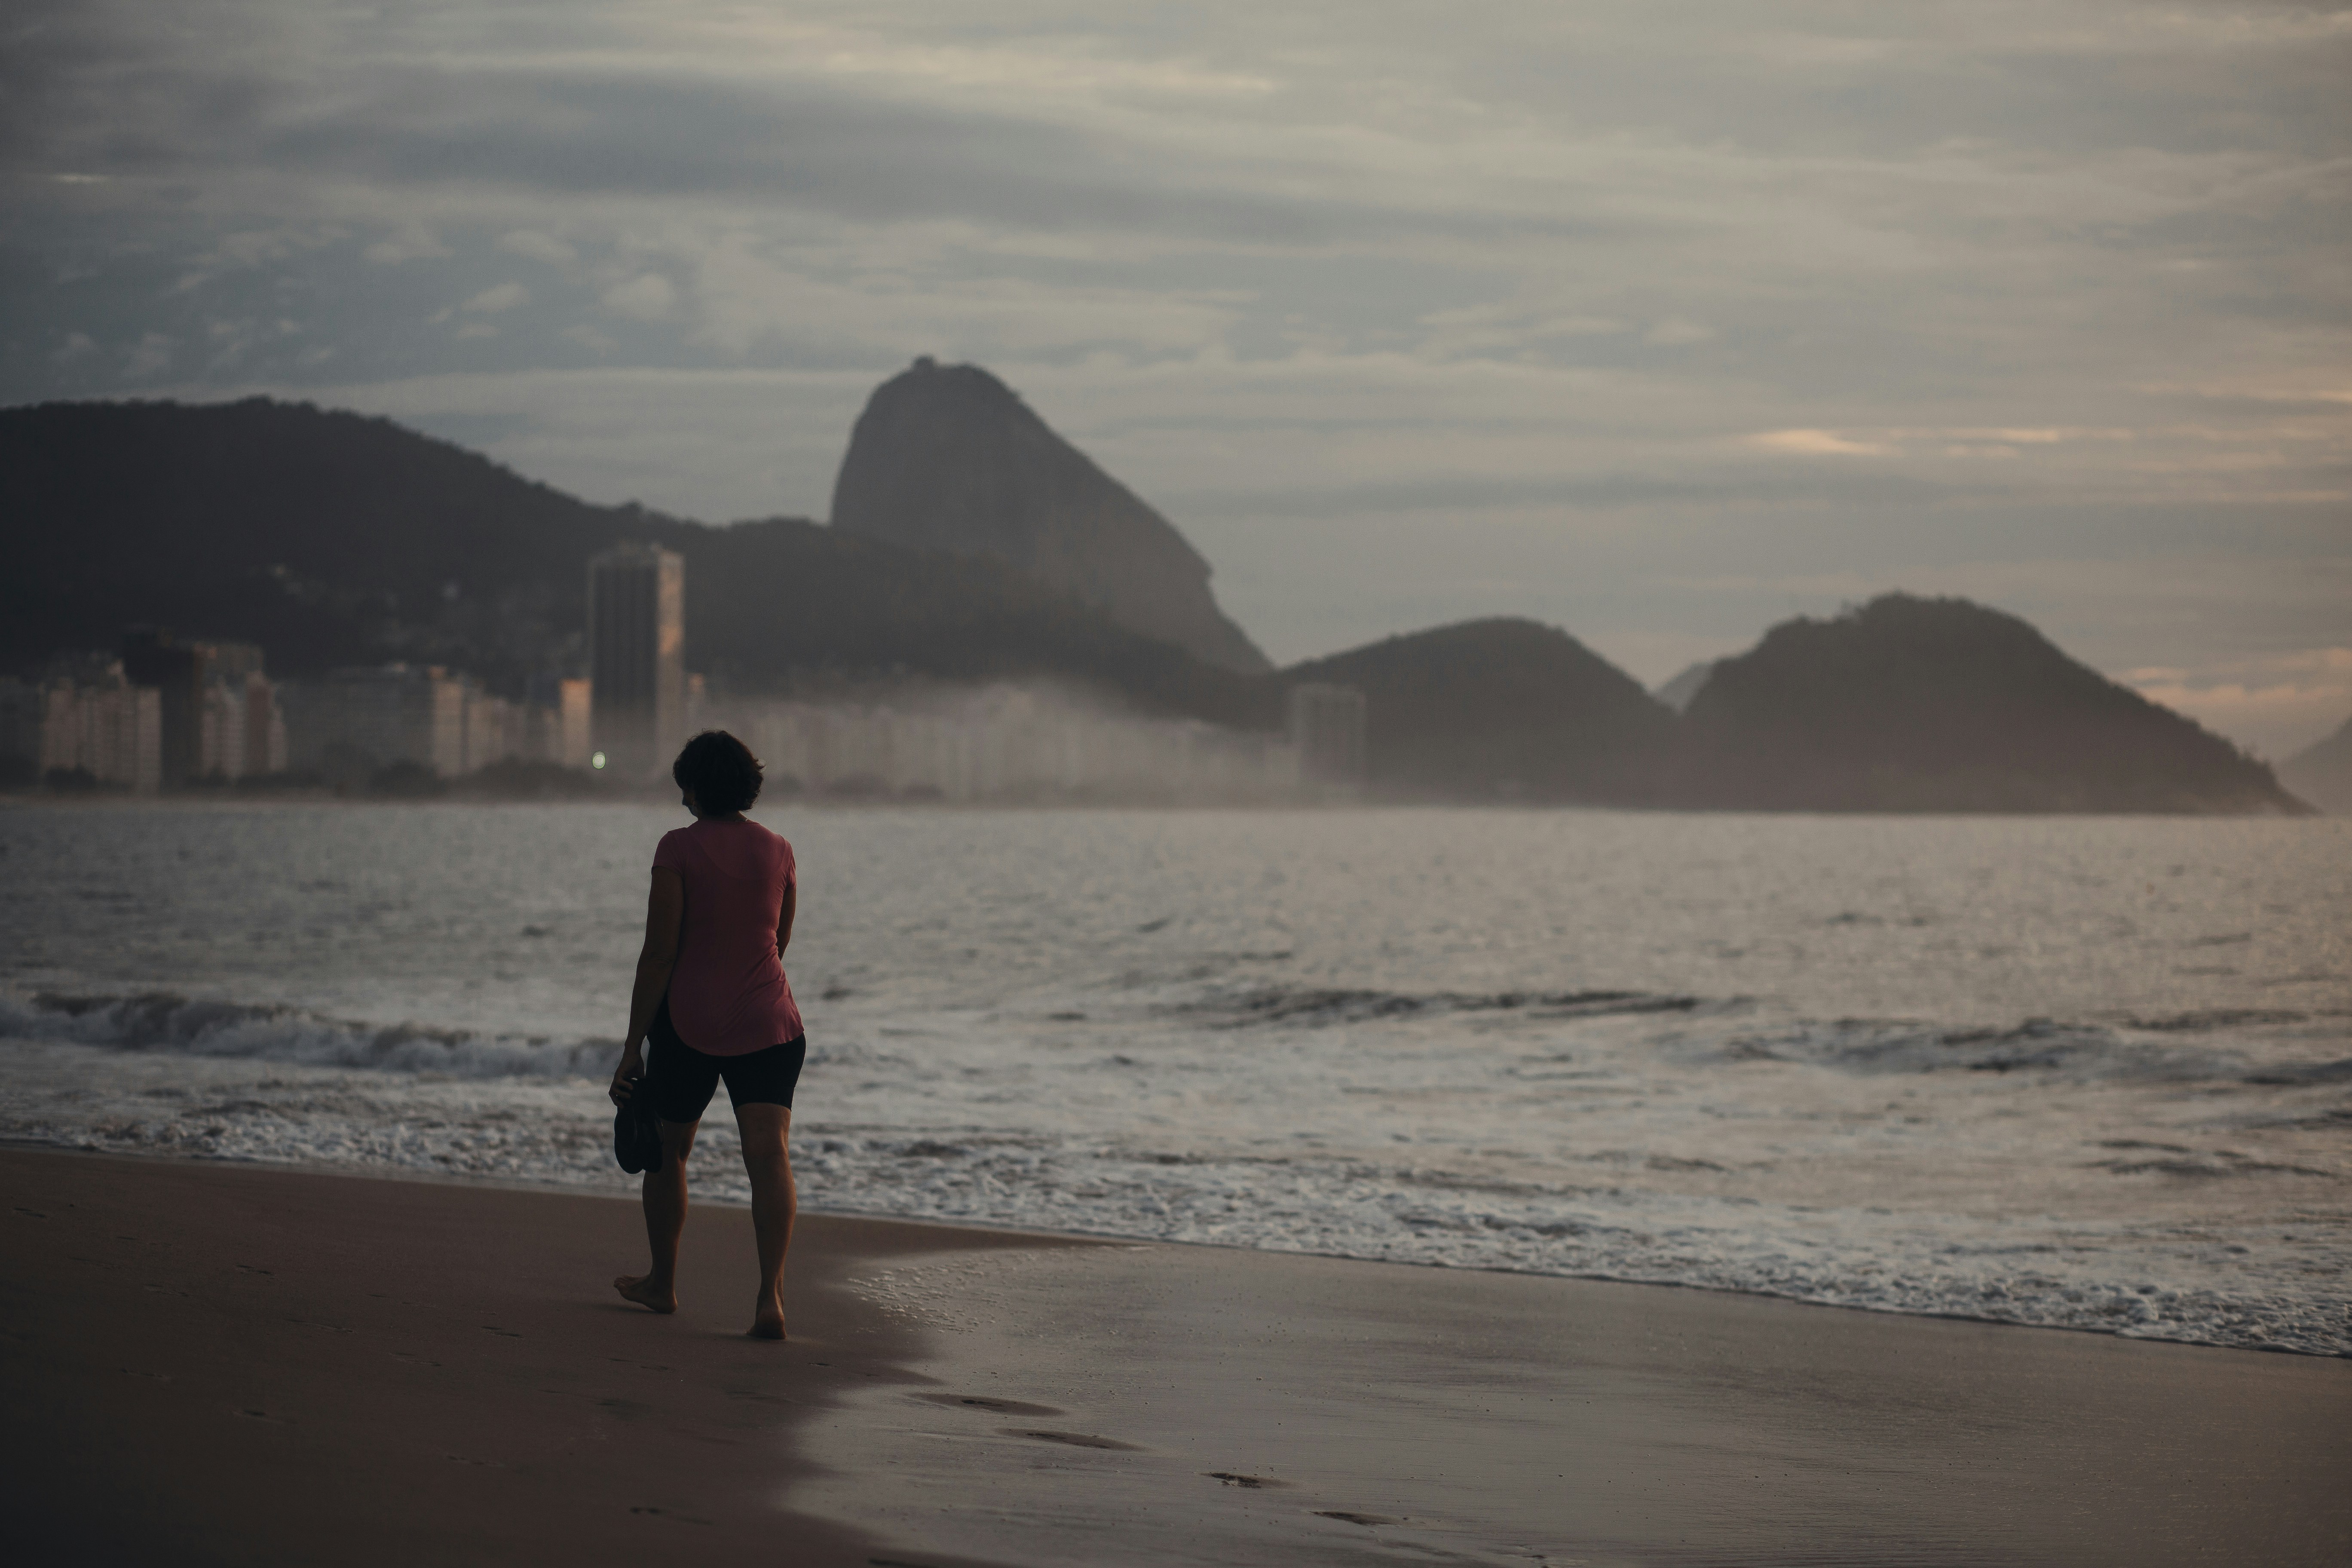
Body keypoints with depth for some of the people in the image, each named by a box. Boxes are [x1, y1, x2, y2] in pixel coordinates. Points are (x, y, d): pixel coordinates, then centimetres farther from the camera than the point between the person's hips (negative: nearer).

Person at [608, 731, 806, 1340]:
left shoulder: (679, 848, -9)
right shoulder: (779, 851, 5)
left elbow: (660, 954, -12)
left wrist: (633, 1049, -8)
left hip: (690, 1020, -2)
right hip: (768, 1021, 2)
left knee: (669, 1150, 18)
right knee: (768, 1152, -8)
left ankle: (663, 1282, 33)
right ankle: (771, 1294, -24)